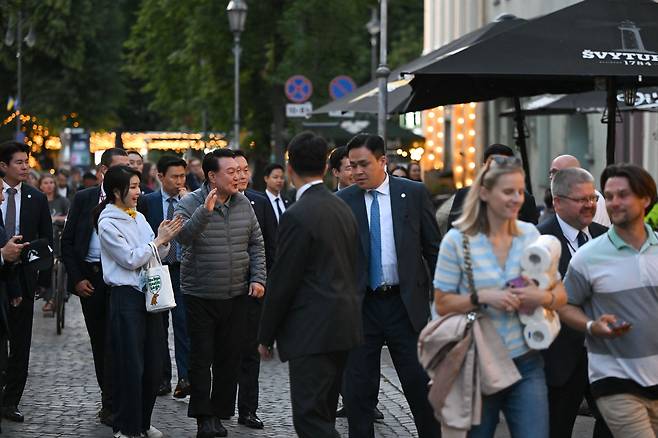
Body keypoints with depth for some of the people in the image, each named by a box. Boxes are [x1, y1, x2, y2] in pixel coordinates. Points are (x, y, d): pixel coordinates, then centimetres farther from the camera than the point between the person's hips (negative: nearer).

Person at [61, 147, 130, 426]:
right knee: (99, 340, 12)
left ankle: (110, 405, -3)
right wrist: (76, 278, -2)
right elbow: (67, 241, 6)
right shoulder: (83, 199, 5)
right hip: (89, 279, 3)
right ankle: (109, 397, 25)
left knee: (114, 340, -8)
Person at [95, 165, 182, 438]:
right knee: (130, 364, -1)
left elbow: (156, 256, 15)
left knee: (152, 363, 10)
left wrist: (164, 240, -3)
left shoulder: (138, 217, 11)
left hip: (149, 294, 7)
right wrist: (159, 239, -11)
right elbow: (130, 259, -14)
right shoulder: (108, 223, -10)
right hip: (126, 296, -7)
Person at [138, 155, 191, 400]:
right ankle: (162, 378, 15)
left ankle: (185, 377, -9)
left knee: (183, 323, -9)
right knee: (158, 325, 7)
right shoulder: (148, 202, 4)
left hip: (183, 269, -1)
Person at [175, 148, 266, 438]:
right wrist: (205, 211, -36)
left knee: (229, 358, 8)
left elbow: (256, 245, 10)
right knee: (201, 357, 0)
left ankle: (219, 414, 19)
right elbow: (183, 237, -25)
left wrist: (258, 278, 0)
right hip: (201, 296, -4)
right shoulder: (190, 204, -8)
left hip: (236, 295, 4)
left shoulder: (243, 204, 5)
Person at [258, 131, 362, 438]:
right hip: (344, 324, 9)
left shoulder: (298, 216, -14)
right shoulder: (343, 209, 12)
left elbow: (282, 282, -12)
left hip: (313, 332, -9)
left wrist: (266, 336, -3)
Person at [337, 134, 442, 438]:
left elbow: (433, 249, 4)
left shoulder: (414, 194, 0)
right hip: (360, 306, 1)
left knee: (420, 385, 4)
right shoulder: (342, 202, 1)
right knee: (358, 390, 6)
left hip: (406, 303, -1)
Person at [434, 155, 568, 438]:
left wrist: (544, 298, -14)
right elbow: (442, 304, -5)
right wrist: (481, 297, -20)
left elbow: (561, 294, 8)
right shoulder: (457, 240, -6)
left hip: (526, 362, 2)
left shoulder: (530, 234, 4)